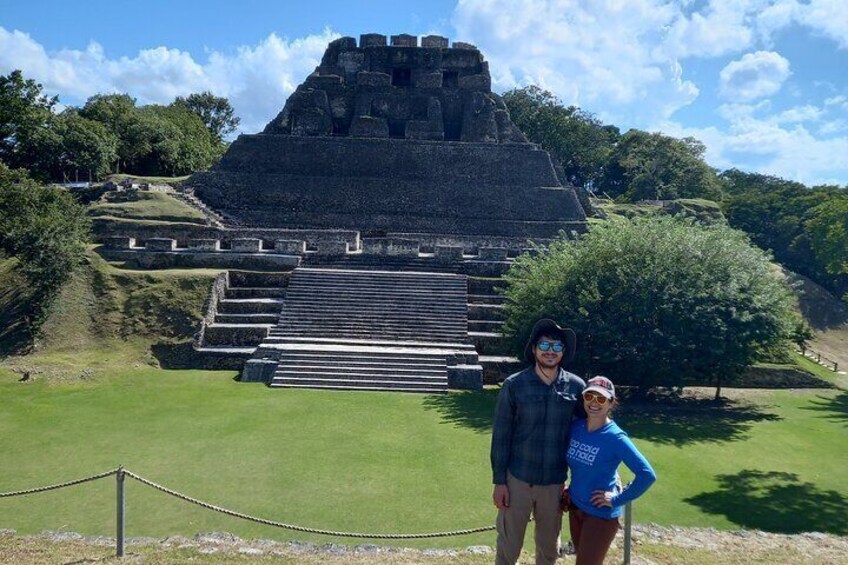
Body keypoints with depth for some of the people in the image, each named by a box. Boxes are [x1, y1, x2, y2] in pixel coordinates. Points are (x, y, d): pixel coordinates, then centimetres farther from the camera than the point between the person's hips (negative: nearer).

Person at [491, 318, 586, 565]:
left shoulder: (577, 387, -5)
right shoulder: (514, 385, -10)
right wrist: (499, 481, -6)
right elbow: (500, 436, -5)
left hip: (555, 482, 2)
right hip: (517, 479, -2)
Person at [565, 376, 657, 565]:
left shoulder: (615, 438, -22)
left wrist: (618, 499, -19)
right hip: (575, 507, 6)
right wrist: (571, 486, 9)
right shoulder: (575, 427, -5)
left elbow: (647, 475, -25)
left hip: (601, 514, -6)